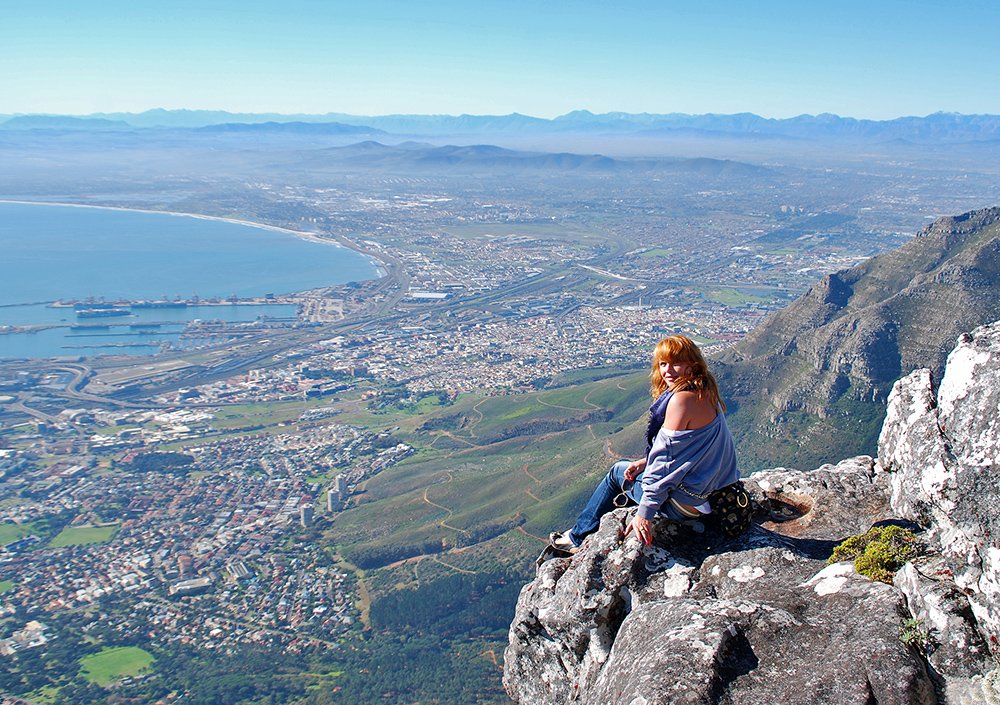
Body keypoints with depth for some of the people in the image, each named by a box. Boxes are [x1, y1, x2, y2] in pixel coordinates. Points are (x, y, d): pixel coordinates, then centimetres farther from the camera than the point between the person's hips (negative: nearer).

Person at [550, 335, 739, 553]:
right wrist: (646, 462, 10)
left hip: (687, 502, -9)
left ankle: (579, 537, 33)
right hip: (711, 491, 9)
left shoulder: (682, 399, -24)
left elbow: (666, 462, -23)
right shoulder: (705, 394, 7)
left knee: (618, 472, 14)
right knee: (637, 469, 28)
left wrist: (645, 512, -18)